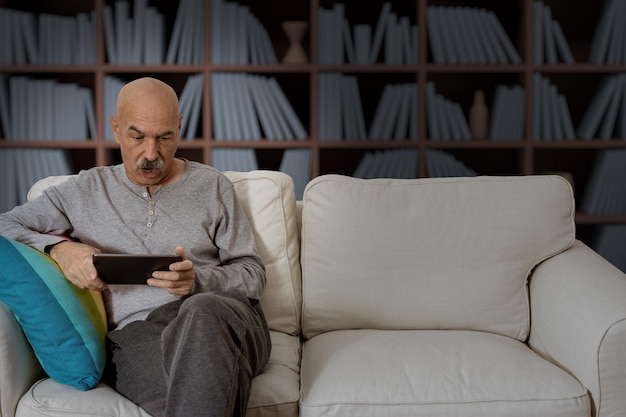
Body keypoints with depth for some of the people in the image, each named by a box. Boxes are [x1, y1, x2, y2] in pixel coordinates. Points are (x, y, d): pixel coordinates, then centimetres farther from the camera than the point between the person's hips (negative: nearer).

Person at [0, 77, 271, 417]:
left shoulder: (211, 185, 16)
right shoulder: (86, 190, 17)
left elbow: (253, 273, 14)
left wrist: (198, 281, -9)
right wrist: (59, 248, -5)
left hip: (217, 315, 2)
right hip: (135, 332, -2)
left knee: (201, 312, -40)